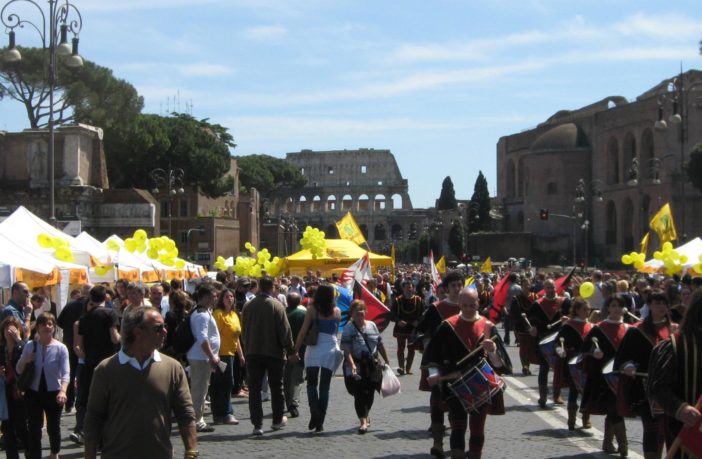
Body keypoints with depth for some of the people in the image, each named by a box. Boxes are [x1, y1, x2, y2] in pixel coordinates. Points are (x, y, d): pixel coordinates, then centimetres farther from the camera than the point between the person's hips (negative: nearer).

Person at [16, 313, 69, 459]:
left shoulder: (60, 348, -10)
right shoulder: (30, 346, -2)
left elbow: (65, 372, -19)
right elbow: (19, 371, 5)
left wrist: (63, 391, -36)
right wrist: (24, 361, -17)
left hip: (53, 393, -1)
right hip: (33, 393, 1)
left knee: (53, 427, 13)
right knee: (34, 429, -1)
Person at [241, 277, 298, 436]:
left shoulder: (248, 306, 3)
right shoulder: (276, 305, -11)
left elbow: (243, 331, 11)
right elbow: (285, 330, -12)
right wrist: (291, 351, -5)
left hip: (252, 353, 3)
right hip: (274, 352, -3)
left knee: (254, 389, 3)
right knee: (276, 387, 13)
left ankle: (257, 424, -2)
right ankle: (278, 420, 22)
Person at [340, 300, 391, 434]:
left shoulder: (372, 325, 8)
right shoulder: (349, 328, -7)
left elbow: (380, 345, 15)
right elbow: (346, 349, -16)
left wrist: (387, 361, 16)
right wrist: (351, 364, -28)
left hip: (372, 364, 5)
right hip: (356, 365, -5)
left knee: (370, 392, 12)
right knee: (360, 393, -8)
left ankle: (365, 416, 34)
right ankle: (363, 421, -9)